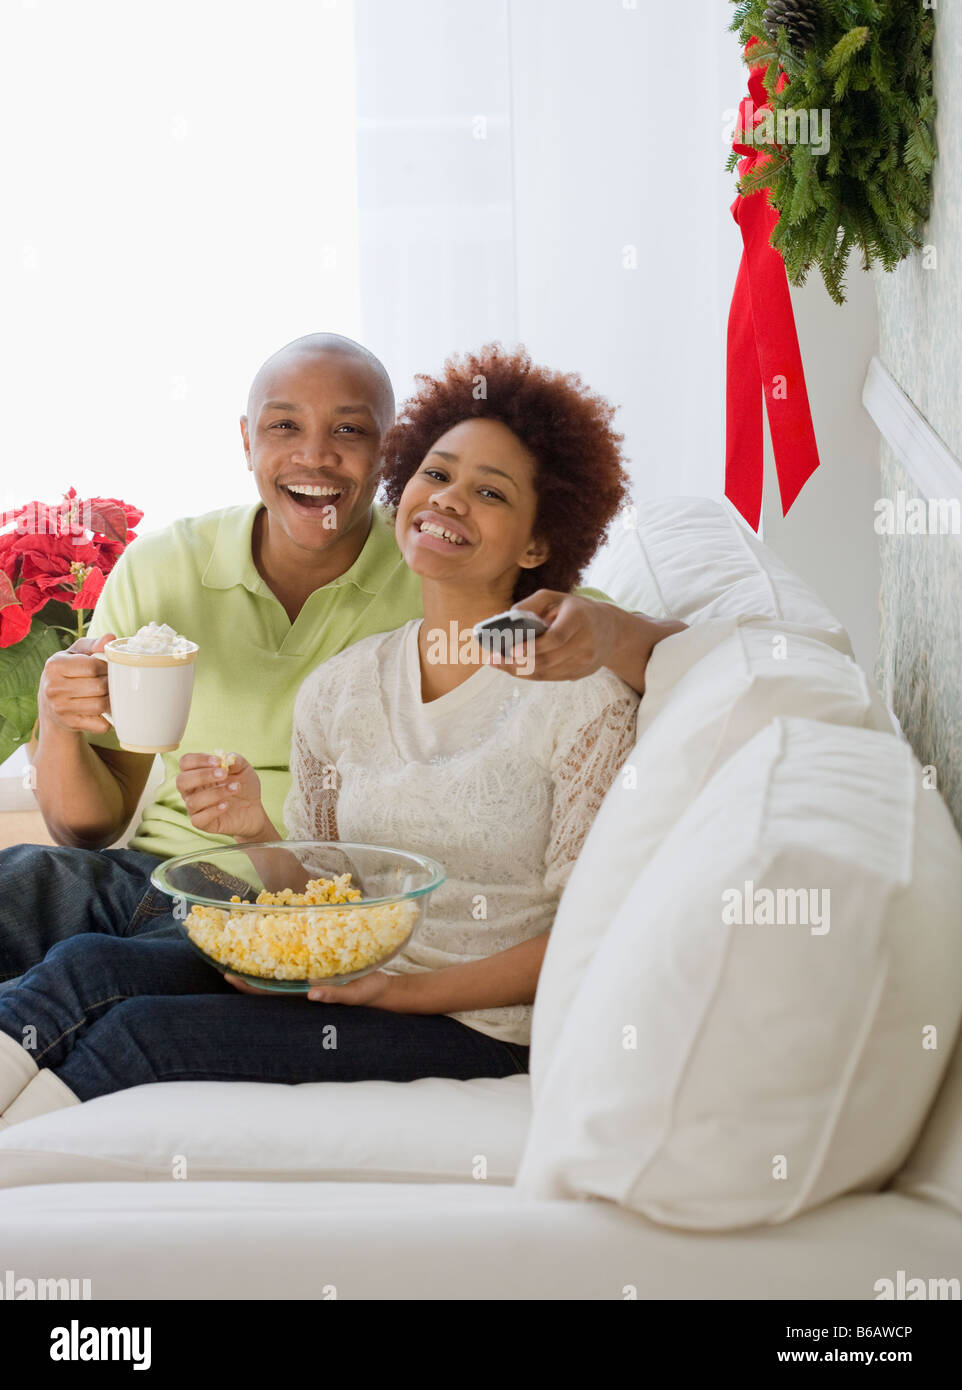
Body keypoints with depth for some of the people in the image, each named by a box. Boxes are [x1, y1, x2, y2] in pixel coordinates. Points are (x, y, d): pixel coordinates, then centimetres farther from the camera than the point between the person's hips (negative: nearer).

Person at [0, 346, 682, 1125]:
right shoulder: (338, 690, 8)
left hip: (477, 1027, -5)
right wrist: (258, 833, -8)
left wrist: (409, 991, -17)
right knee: (88, 965, -18)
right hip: (345, 982, 5)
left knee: (140, 1033, -23)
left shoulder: (578, 694, -8)